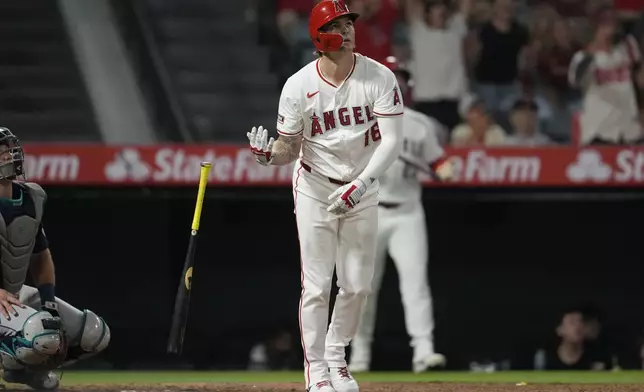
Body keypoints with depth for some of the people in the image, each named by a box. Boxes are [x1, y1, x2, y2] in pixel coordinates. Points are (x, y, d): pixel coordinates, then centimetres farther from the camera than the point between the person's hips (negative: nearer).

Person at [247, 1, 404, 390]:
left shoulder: (380, 78, -14)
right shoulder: (298, 87, -15)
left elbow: (392, 139, -16)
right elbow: (289, 150, -8)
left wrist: (360, 184, -27)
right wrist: (268, 153, -32)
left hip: (362, 190, 2)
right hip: (315, 190, -2)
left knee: (358, 284, 7)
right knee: (317, 285, -5)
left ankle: (336, 357, 28)